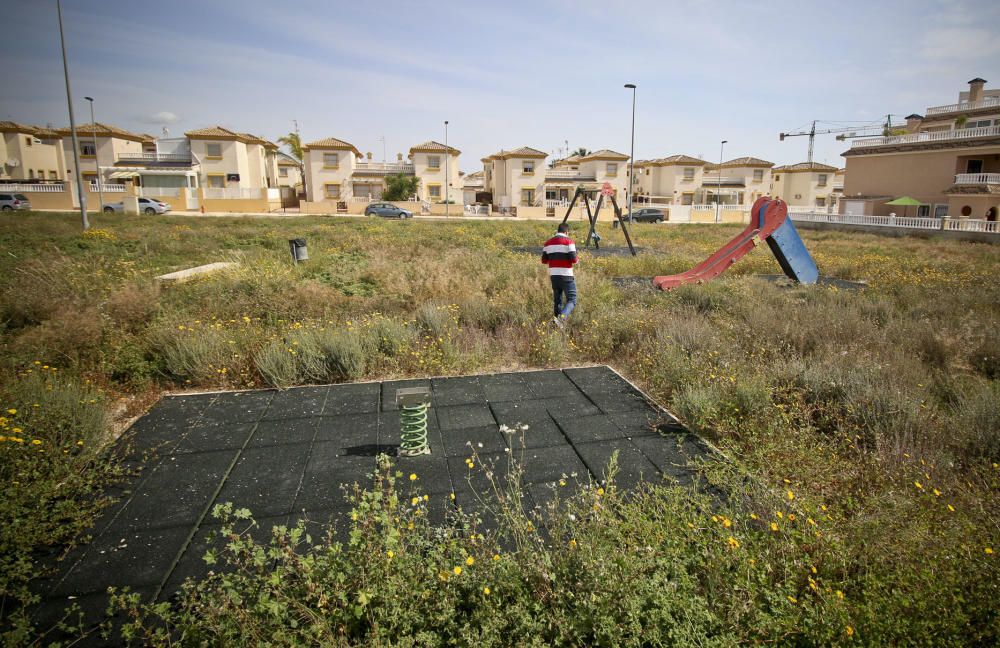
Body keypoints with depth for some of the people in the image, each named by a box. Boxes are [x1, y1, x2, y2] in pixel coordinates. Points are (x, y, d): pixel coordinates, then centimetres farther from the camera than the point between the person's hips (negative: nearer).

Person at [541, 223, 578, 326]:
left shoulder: (548, 242, 11)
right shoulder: (568, 241, -5)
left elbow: (544, 260, 11)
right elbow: (573, 259, -13)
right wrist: (575, 261, 10)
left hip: (553, 275, 5)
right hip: (566, 275, -5)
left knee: (557, 300, 16)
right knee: (571, 300, -3)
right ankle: (562, 317, -26)